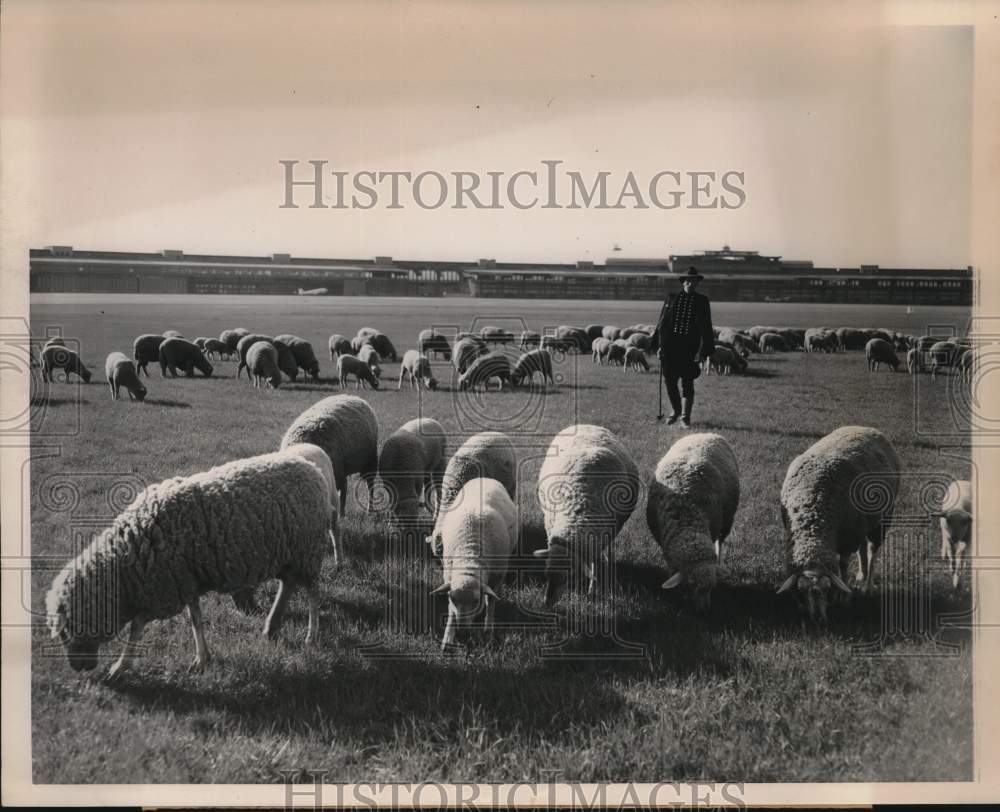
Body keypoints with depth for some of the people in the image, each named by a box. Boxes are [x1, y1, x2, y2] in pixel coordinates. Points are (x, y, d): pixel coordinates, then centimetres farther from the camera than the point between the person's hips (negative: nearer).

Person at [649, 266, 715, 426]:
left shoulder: (702, 301, 6)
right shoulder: (671, 299, 9)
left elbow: (706, 327, 4)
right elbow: (662, 322, 11)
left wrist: (703, 351, -3)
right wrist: (659, 345, 5)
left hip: (690, 347, -2)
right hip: (670, 345, 2)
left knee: (687, 383, 0)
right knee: (670, 382, 4)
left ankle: (685, 416, 11)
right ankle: (676, 411, 26)